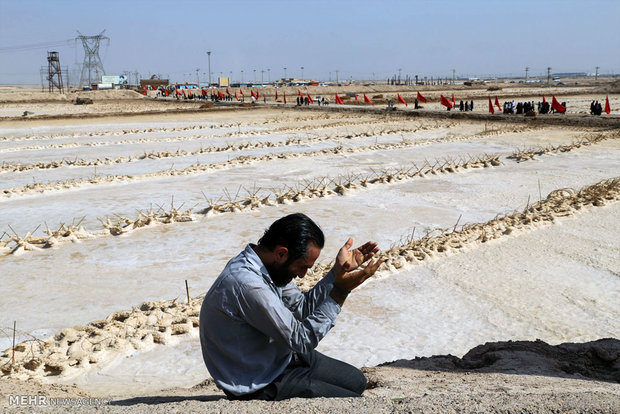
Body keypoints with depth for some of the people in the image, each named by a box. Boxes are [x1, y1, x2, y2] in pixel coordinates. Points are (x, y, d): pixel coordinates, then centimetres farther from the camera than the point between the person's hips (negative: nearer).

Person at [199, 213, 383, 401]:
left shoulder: (269, 265, -3)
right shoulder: (246, 285, -33)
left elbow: (302, 308, 6)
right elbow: (302, 340, -25)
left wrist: (339, 271, -5)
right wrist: (341, 290, -25)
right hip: (259, 386, -10)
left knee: (356, 381, 19)